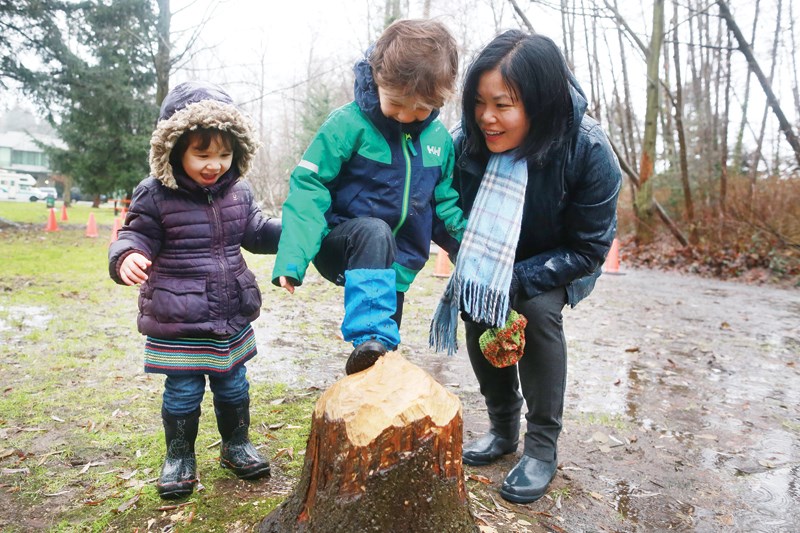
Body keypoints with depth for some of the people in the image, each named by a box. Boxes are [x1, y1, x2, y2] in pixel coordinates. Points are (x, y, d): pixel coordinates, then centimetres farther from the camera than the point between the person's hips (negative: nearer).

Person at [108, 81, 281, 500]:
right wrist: (126, 258, -32)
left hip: (231, 317, 4)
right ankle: (179, 457, 30)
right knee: (182, 392, 8)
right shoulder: (155, 196, -11)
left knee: (233, 387, 17)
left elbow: (256, 232, 15)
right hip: (177, 322, -4)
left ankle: (236, 445, 38)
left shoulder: (238, 193, 3)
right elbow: (136, 237, -9)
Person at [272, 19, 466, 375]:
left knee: (385, 356, 12)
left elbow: (445, 203, 6)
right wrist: (293, 257, -32)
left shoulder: (439, 138, -2)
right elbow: (308, 189, -20)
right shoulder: (349, 124, -17)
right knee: (375, 232, -38)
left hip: (396, 264, 5)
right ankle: (369, 338, -40)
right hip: (344, 244, -5)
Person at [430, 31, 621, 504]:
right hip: (495, 257, 4)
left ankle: (543, 447, -11)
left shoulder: (588, 152, -30)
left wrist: (518, 281, -30)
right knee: (477, 312, -14)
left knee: (538, 311, -27)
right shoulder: (469, 141, -23)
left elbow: (588, 248, -23)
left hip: (558, 262, -3)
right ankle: (503, 429, 8)